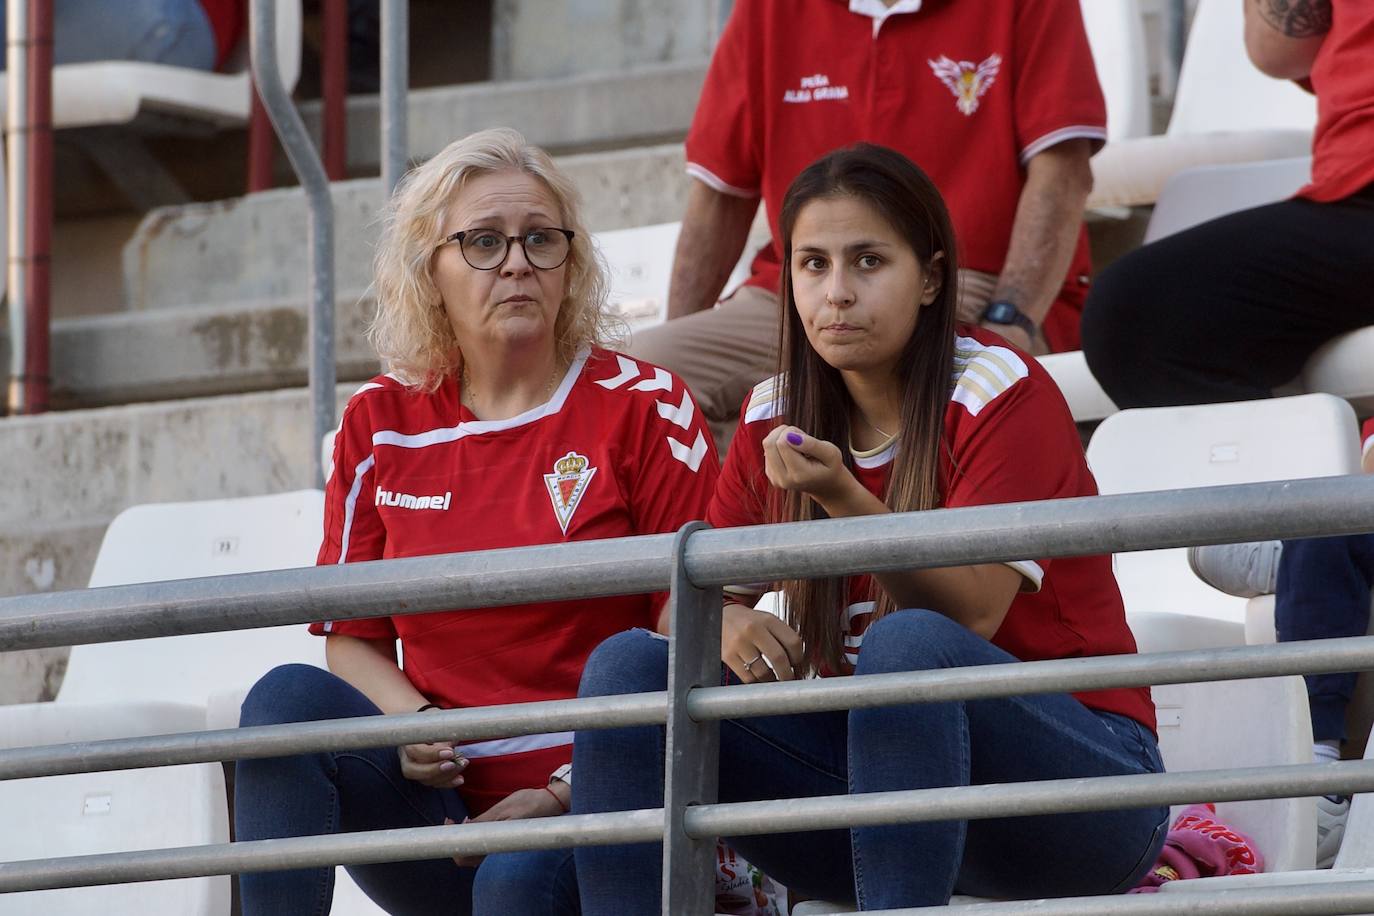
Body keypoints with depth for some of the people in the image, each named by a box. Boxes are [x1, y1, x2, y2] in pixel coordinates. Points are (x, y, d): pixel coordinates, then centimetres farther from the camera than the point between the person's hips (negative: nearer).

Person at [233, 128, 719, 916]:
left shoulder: (642, 407, 1)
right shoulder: (380, 428, 11)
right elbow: (352, 637, 15)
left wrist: (563, 792, -14)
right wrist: (409, 723, -9)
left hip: (594, 799, -4)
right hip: (442, 803, 4)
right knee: (291, 698, -25)